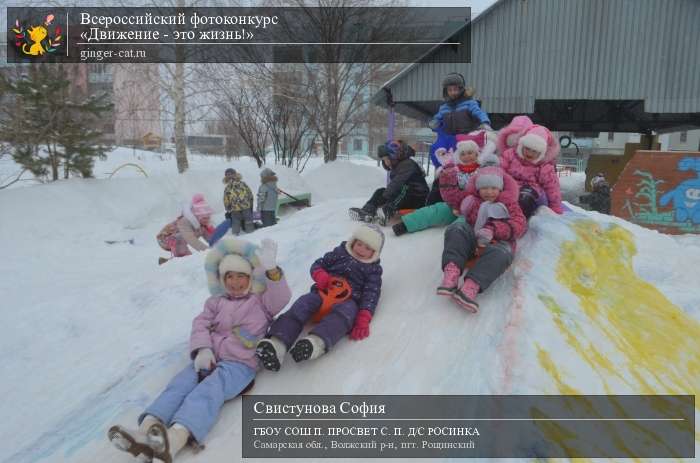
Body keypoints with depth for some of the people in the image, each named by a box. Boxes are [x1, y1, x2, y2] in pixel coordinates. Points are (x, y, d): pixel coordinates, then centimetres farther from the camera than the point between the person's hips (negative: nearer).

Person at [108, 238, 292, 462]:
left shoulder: (260, 301, 19)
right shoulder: (216, 301, 28)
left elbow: (280, 298, -2)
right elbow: (200, 324, 12)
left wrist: (271, 269, -19)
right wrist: (202, 349, -10)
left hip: (240, 362, -5)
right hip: (210, 357, 5)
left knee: (209, 389, -34)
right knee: (180, 383, -25)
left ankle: (174, 439, -60)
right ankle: (145, 432, -47)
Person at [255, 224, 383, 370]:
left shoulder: (373, 270, 12)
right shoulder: (340, 252, 19)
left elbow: (371, 294, 0)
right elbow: (317, 265, 17)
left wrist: (363, 320, -17)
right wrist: (323, 278, -8)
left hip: (348, 299, -2)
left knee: (345, 312, -39)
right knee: (302, 305, -28)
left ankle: (315, 343, -64)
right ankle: (277, 343, -50)